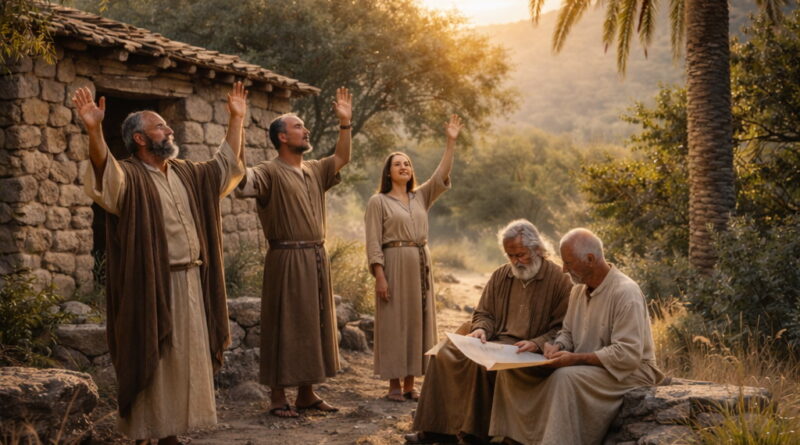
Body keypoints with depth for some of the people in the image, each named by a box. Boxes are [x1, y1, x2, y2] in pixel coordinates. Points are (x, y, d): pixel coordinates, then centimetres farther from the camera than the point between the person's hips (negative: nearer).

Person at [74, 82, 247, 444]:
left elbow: (227, 164, 24)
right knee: (150, 363, -1)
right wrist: (94, 130, -46)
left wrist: (236, 119, 20)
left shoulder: (186, 173, 14)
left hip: (189, 284, 7)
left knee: (183, 361, 12)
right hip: (151, 286, -7)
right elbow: (104, 172, -30)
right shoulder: (128, 177, -8)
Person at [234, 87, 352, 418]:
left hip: (316, 258, 8)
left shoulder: (314, 171, 14)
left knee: (313, 323, 12)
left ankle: (307, 393, 22)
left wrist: (345, 123, 14)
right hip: (286, 259, -8)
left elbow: (341, 158, 24)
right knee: (285, 326, -2)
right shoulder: (270, 172, -9)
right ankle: (278, 398, 7)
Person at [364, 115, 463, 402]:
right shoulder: (378, 201, -1)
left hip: (421, 265, 5)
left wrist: (451, 142, -6)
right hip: (394, 264, -5)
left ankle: (410, 383, 13)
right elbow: (373, 242, -6)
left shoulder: (421, 197, 13)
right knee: (393, 323, -2)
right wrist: (379, 276, -14)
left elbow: (441, 176, 1)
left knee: (417, 321, 6)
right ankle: (394, 384, 6)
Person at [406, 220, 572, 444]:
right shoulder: (501, 275, 13)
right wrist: (481, 329, -5)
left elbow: (562, 329, -8)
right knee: (445, 354, -14)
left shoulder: (559, 280, -5)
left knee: (481, 362, -32)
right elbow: (484, 313, 17)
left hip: (529, 352, -6)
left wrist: (537, 344, -22)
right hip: (495, 341, 6)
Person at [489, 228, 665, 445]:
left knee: (565, 377, -36)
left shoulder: (625, 292, -18)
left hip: (628, 372, -8)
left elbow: (627, 355, -24)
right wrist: (558, 347, -6)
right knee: (511, 370, -6)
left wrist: (576, 358, -24)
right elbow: (568, 333, 18)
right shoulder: (579, 290, 8)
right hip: (585, 368, 8)